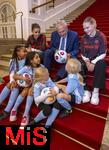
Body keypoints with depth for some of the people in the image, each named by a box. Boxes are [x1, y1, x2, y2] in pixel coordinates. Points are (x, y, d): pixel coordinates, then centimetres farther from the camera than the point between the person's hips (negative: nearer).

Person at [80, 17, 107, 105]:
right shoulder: (84, 38, 4)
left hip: (97, 60, -3)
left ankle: (96, 92, -26)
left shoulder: (101, 36, -9)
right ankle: (86, 91, -22)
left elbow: (103, 54, -13)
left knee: (101, 64, -37)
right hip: (87, 60, 3)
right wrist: (87, 62, -15)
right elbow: (82, 53, 3)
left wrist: (93, 63, -24)